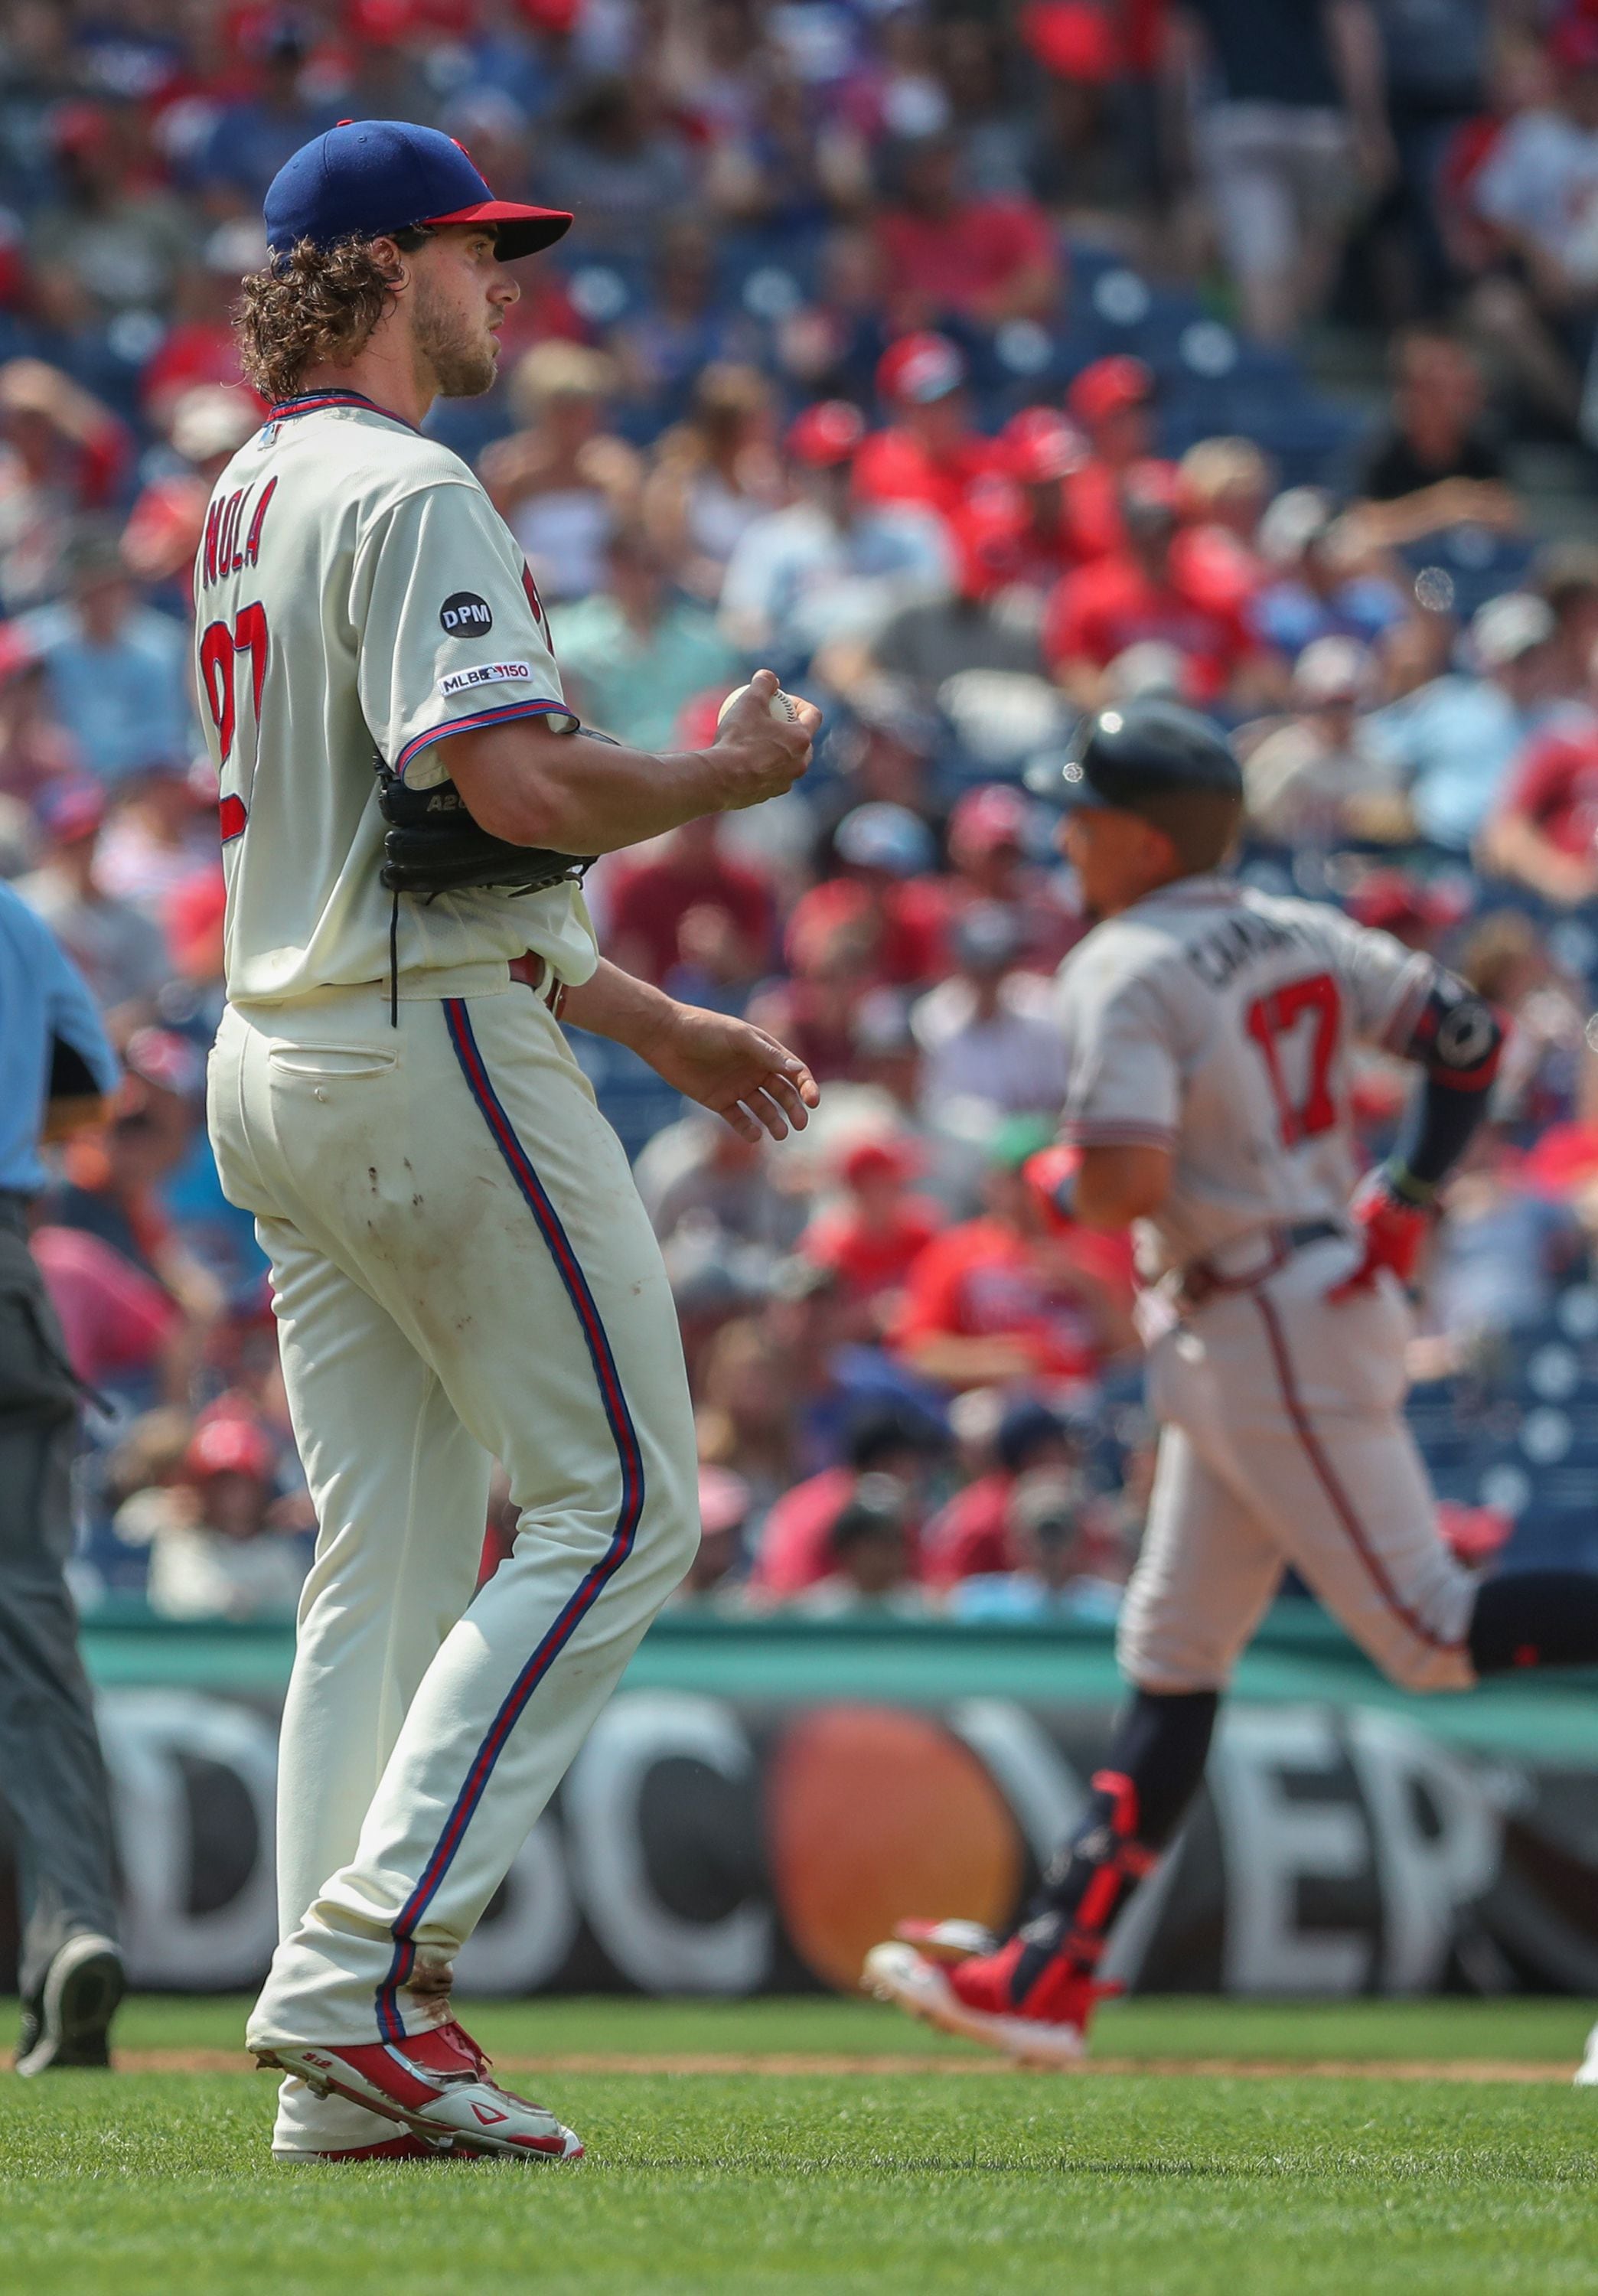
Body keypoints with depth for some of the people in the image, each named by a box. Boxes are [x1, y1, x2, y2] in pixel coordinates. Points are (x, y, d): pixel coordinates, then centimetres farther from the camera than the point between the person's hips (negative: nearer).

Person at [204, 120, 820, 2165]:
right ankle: (367, 1965, -14)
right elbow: (517, 789, -25)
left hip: (280, 1061, 10)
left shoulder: (249, 503, 20)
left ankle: (348, 2068, 6)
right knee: (617, 1503, -6)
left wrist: (649, 1020, 24)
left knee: (388, 1555, 9)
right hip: (437, 1062, -10)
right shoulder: (404, 494, -12)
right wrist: (740, 772, -6)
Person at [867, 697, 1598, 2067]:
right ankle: (1049, 1979, 10)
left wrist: (1057, 1185, -4)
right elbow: (1466, 1036, 12)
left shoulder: (1125, 973, -15)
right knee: (1173, 1661, 9)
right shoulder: (1306, 940, 10)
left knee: (1430, 1632, -9)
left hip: (1278, 1338, -10)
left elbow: (1128, 1182, -25)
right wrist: (1406, 1205, 14)